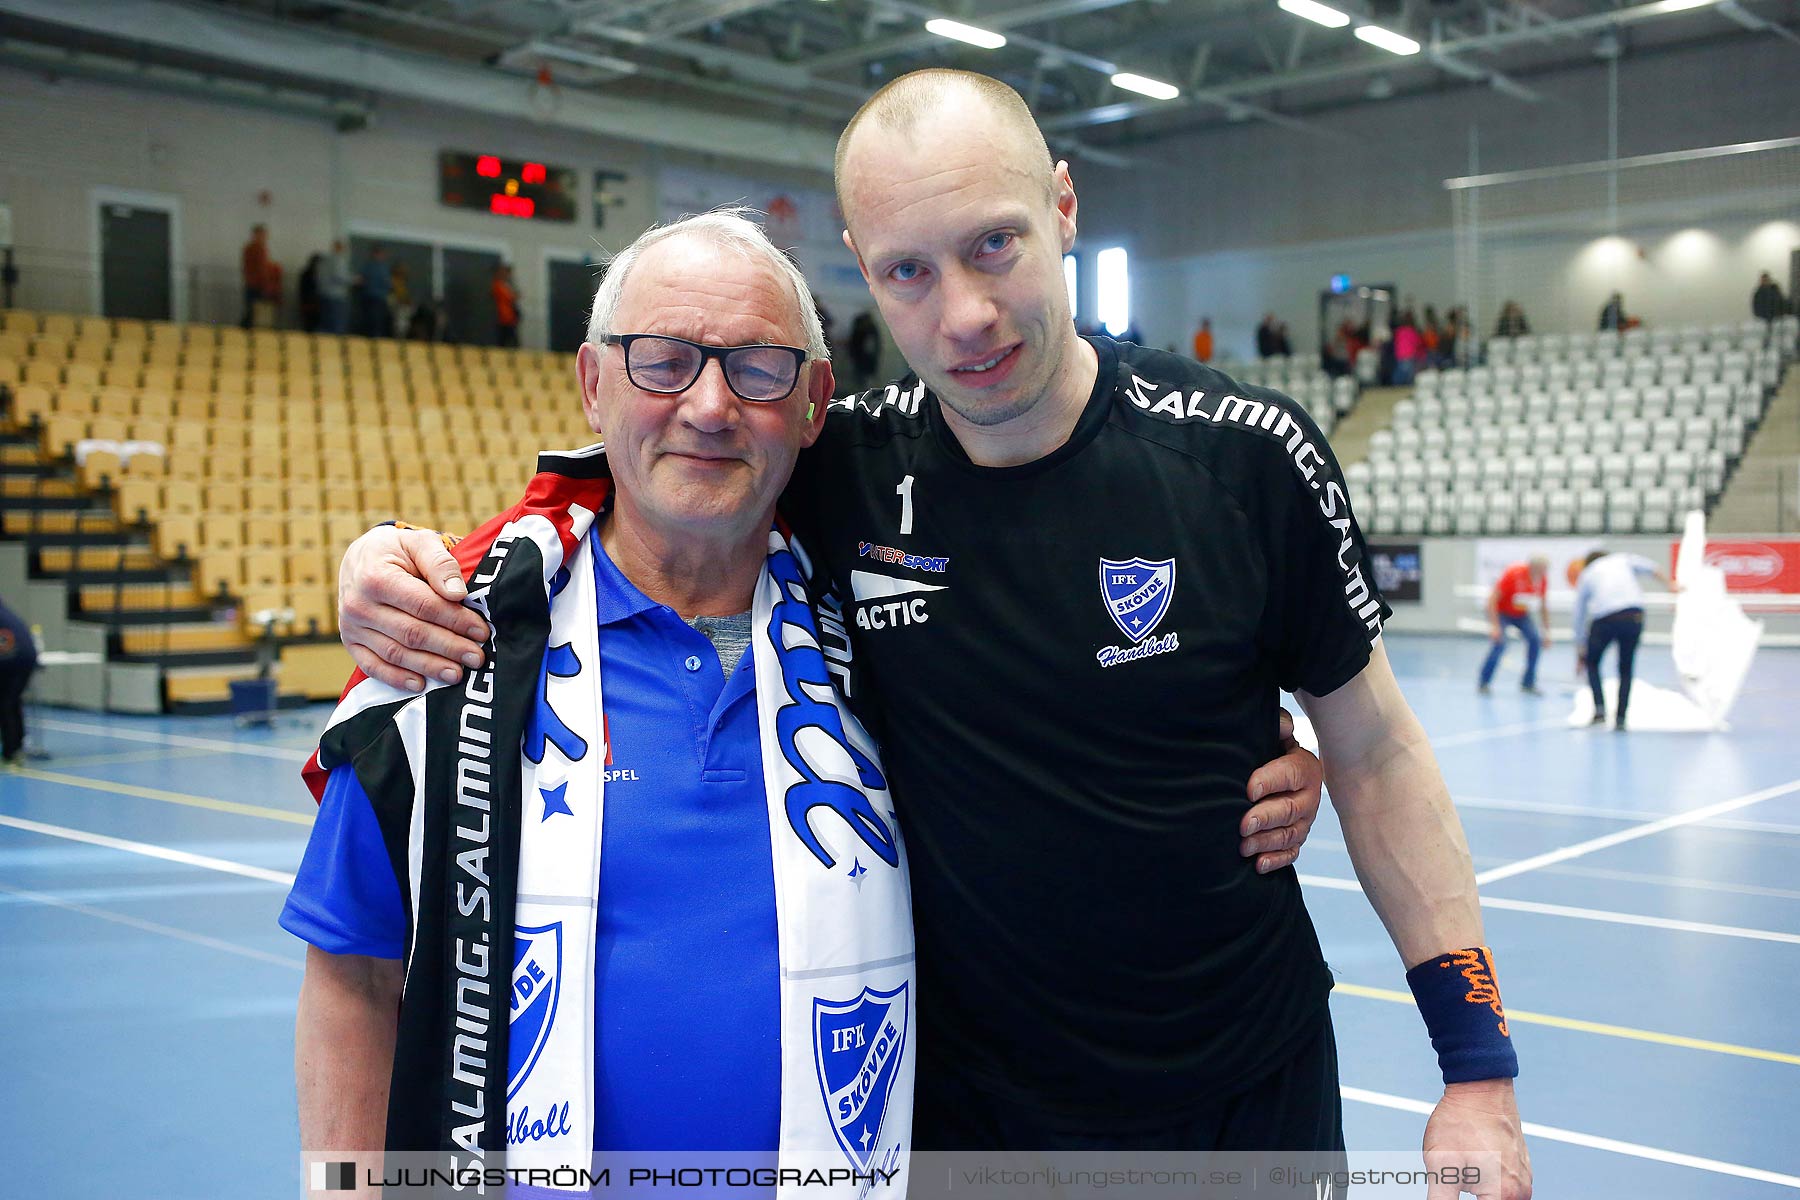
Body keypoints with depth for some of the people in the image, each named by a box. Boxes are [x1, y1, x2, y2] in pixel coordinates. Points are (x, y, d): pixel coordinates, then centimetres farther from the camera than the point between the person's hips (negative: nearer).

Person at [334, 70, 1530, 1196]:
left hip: (1248, 1091, 0)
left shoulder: (1245, 454, -15)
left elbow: (1374, 751, -4)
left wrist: (1479, 1065, -4)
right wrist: (398, 557, -17)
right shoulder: (840, 471, -13)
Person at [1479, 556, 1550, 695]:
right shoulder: (1512, 573, -28)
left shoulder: (1542, 579, -13)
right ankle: (1483, 683, -7)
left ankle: (1528, 683, -2)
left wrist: (1547, 631, 1)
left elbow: (1544, 605, 2)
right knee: (1499, 644, -23)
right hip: (1501, 612, -5)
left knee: (1534, 640, -15)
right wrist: (1494, 625, -30)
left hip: (1521, 613, 5)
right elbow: (1492, 599, -25)